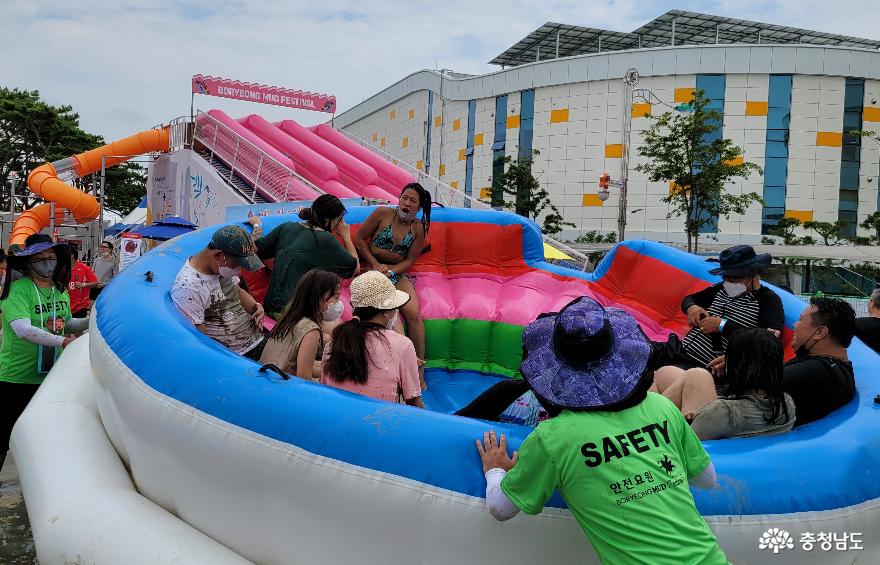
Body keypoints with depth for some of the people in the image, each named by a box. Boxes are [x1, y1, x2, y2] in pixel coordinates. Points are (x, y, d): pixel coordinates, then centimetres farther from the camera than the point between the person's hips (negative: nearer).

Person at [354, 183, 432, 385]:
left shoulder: (419, 228, 6)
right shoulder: (383, 213, -1)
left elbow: (409, 261, 5)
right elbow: (359, 239, 2)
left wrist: (391, 271, -13)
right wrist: (375, 264, -8)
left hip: (398, 275, 2)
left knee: (413, 312, -23)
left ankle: (419, 373, -16)